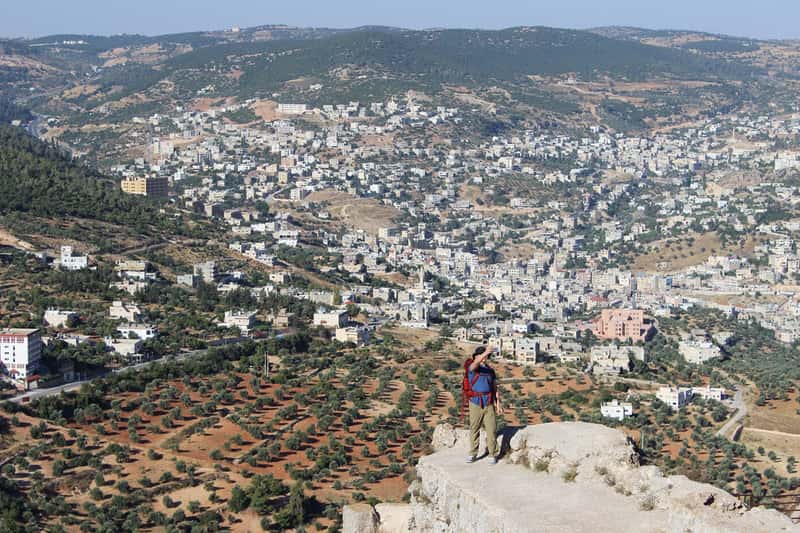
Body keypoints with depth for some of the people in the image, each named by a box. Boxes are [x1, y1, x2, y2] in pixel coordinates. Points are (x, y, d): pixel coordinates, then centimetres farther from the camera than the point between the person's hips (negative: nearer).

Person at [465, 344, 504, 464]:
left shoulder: (490, 370, 10)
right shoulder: (472, 368, -5)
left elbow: (495, 388, 12)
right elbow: (475, 364, -32)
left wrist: (498, 404, 3)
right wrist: (486, 352, -47)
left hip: (489, 404, 3)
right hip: (476, 404, -3)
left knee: (492, 430, -1)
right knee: (474, 429, 6)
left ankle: (493, 455, 8)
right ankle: (473, 454, 18)